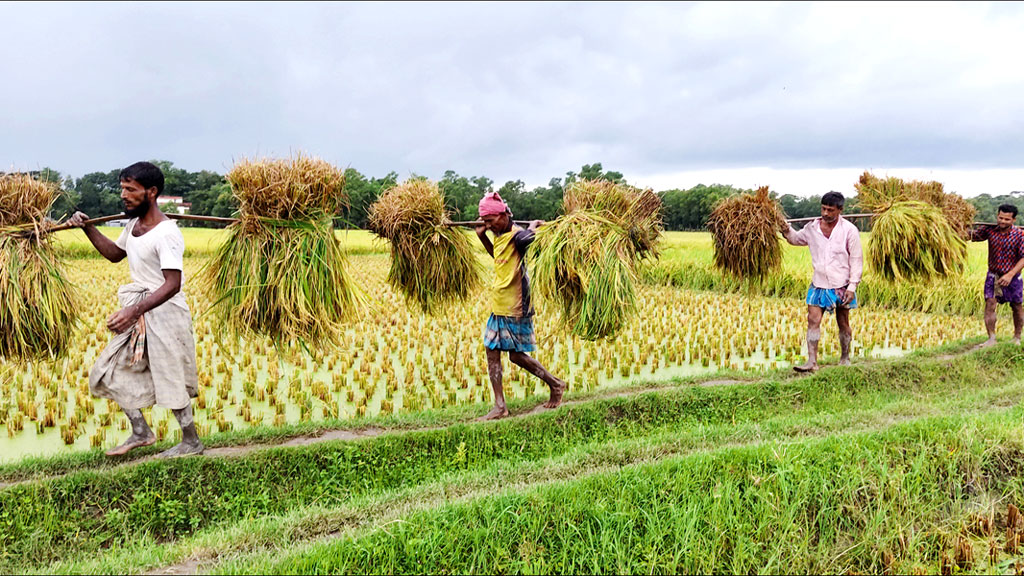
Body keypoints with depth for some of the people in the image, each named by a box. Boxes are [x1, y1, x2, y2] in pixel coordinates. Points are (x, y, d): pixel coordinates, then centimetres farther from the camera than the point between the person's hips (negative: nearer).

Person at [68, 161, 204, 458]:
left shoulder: (166, 233, -22)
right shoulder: (134, 223, 6)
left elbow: (172, 284, -28)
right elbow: (116, 253, 25)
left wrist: (135, 311, -35)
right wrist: (88, 228, 13)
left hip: (163, 312, -9)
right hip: (137, 310, 9)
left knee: (170, 379, 2)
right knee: (111, 371, 13)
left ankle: (191, 442, 19)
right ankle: (141, 433, 25)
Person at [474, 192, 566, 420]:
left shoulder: (518, 236, -17)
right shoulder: (500, 236, 10)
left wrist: (534, 227, -15)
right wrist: (482, 236, 19)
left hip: (515, 307, -9)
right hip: (498, 306, 9)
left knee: (517, 355, -3)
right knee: (492, 352, 9)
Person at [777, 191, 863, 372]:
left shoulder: (849, 230, -8)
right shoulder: (812, 228, 1)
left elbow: (856, 260, -6)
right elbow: (796, 239, 21)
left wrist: (852, 286, -11)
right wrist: (786, 229, -2)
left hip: (841, 285, -2)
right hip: (819, 283, 3)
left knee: (843, 324, 11)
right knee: (813, 320, -7)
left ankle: (845, 358, 29)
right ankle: (812, 362, -6)